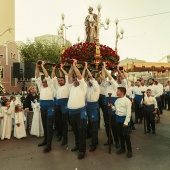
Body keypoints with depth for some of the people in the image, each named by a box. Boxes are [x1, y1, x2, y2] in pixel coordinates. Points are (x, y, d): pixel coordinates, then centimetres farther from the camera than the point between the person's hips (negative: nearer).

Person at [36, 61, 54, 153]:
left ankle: (49, 145, 1)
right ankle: (45, 140, 31)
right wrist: (37, 67, 2)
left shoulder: (50, 87, 1)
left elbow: (47, 76, -7)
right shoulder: (41, 87, 16)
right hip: (42, 108, 6)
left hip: (50, 108, -6)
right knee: (44, 125, 17)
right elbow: (38, 77, 10)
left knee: (49, 126, -4)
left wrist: (42, 66, -4)